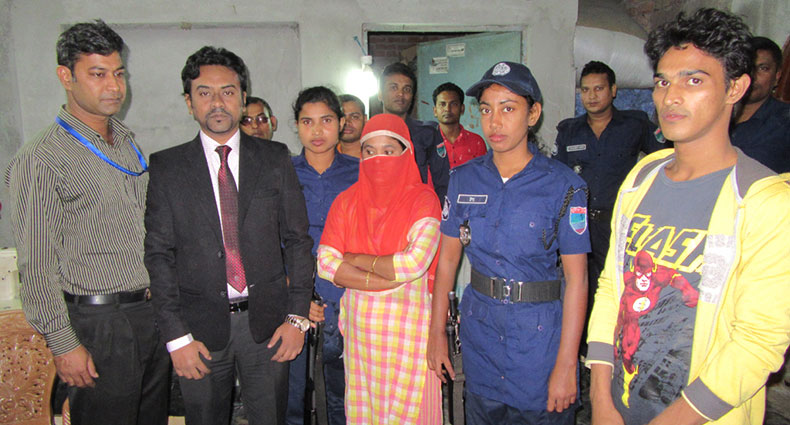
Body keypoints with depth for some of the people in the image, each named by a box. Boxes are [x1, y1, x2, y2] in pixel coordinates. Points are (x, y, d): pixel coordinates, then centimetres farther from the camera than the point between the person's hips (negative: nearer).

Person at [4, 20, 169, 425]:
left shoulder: (127, 141, 10)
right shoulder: (40, 159, -13)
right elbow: (36, 267, -13)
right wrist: (63, 344, -13)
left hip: (152, 312, 7)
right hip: (99, 323, -7)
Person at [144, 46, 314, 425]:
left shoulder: (275, 159, 3)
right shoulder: (166, 167, 1)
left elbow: (297, 240, 3)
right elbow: (158, 254, -1)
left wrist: (297, 316, -3)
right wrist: (176, 336, -6)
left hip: (267, 322, 1)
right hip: (200, 326, 0)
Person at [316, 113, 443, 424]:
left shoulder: (422, 200, -8)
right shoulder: (347, 201, 3)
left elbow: (414, 264, -21)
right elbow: (325, 264, -6)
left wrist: (354, 259, -9)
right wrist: (389, 280, -16)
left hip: (408, 325, -3)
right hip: (359, 324, 3)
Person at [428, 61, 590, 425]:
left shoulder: (563, 185, -10)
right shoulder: (464, 179, 1)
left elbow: (576, 279, -12)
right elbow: (448, 257, 5)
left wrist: (566, 365, -14)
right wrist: (436, 332, 4)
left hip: (540, 338, -3)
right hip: (479, 331, 4)